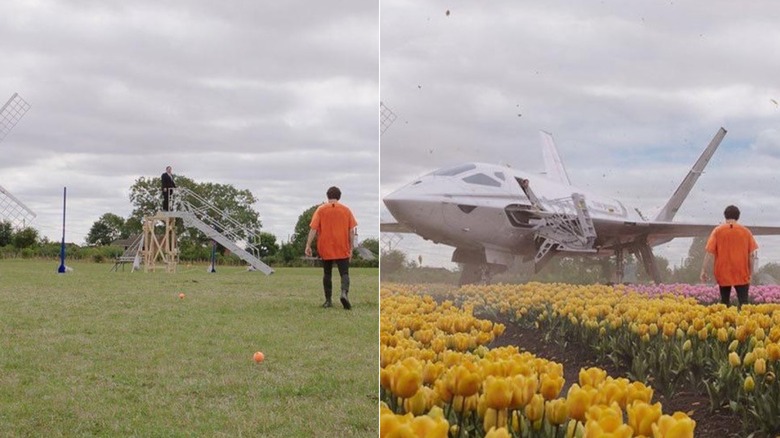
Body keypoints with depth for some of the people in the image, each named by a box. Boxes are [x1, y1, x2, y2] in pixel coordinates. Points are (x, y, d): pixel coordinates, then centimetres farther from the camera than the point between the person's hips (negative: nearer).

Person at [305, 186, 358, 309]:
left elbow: (313, 229, -8)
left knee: (327, 273, 14)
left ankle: (328, 300, 14)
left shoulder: (321, 209, 0)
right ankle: (344, 293, -26)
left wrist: (308, 245, -8)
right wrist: (351, 248, 8)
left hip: (325, 249, 1)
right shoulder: (346, 209, 2)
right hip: (342, 249, 0)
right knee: (344, 273, 1)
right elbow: (351, 231, 1)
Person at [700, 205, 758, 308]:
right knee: (743, 303, -2)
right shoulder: (745, 231, 1)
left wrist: (704, 271, -2)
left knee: (724, 302, 11)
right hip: (742, 274, 0)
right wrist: (751, 273, 10)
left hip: (723, 274, 0)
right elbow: (752, 255, 0)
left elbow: (709, 252, -7)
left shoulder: (718, 231, -2)